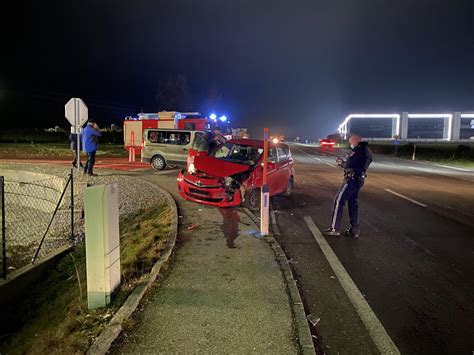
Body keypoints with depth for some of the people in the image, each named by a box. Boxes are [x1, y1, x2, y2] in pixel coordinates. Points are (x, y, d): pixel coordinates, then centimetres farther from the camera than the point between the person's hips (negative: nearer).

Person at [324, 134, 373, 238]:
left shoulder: (359, 150, -13)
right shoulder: (366, 151, 17)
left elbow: (349, 164, -18)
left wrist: (342, 163, 1)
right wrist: (343, 162, 15)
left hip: (352, 179, -10)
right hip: (358, 179, 10)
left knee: (338, 200, -6)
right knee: (353, 203, 14)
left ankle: (335, 229, -4)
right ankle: (354, 230, 16)